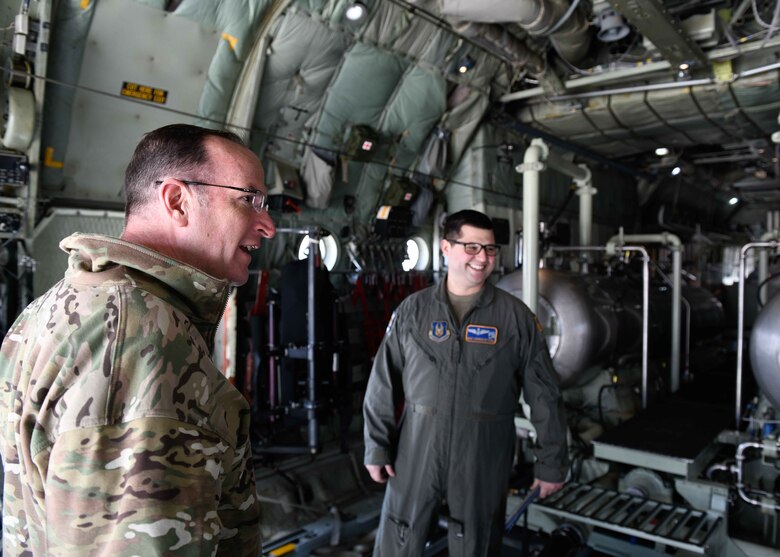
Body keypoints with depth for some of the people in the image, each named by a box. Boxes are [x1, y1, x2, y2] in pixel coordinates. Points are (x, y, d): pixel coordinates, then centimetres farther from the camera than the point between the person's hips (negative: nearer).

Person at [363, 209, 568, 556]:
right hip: (415, 458, 1)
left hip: (483, 465, -1)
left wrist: (551, 463, 2)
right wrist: (377, 448, 2)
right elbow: (383, 385, 3)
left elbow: (544, 396, 0)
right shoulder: (412, 310, 0)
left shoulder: (516, 317, -3)